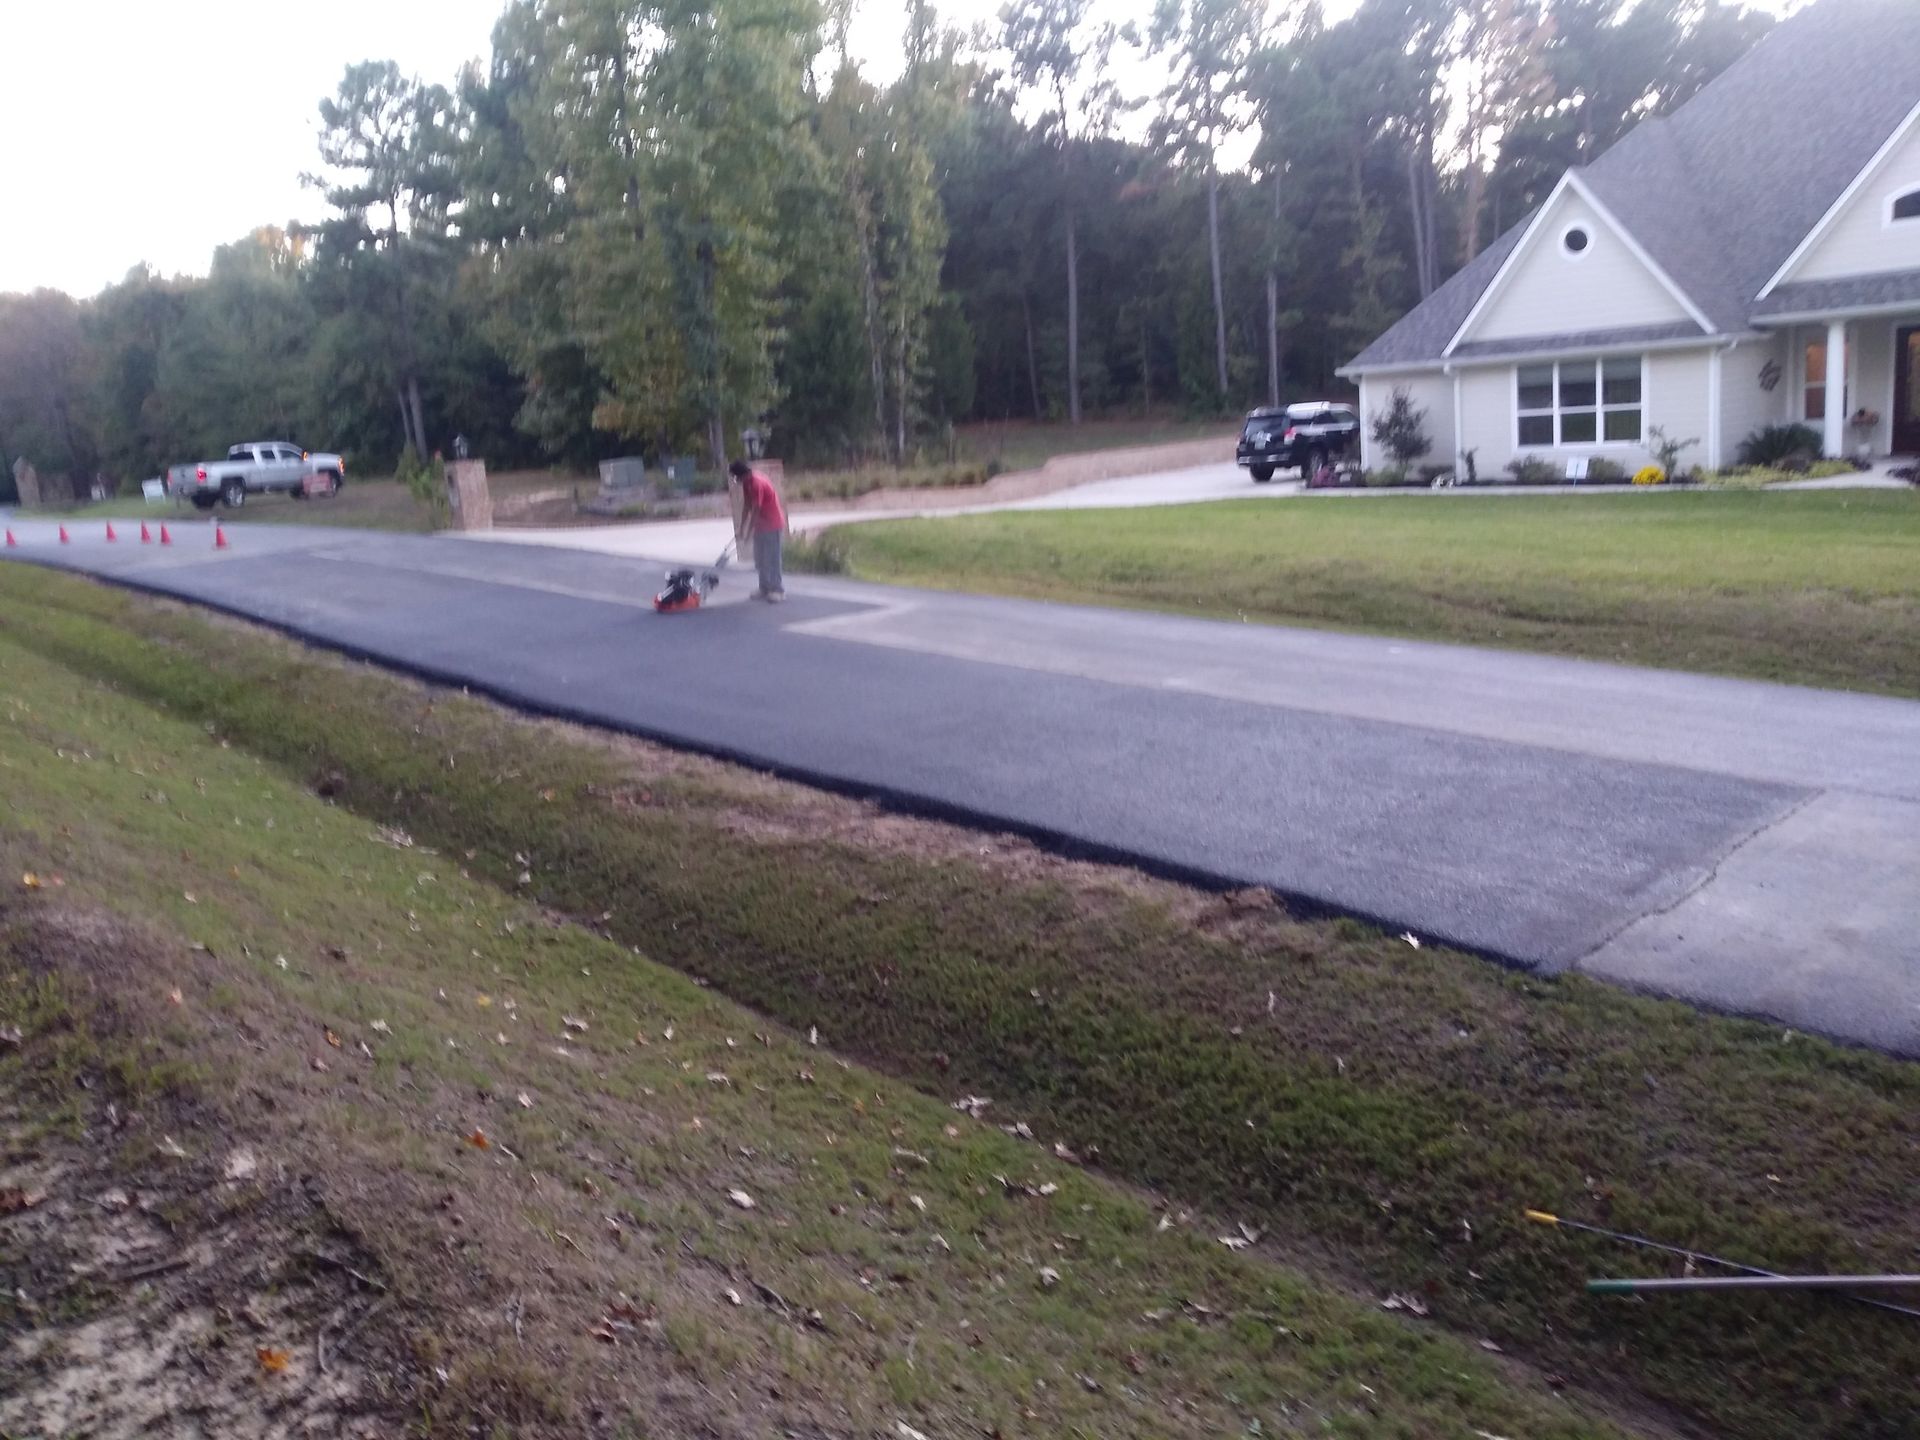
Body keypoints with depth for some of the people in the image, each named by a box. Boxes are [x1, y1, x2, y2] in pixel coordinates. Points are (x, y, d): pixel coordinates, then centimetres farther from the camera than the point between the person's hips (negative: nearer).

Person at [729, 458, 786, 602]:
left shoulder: (757, 483, -25)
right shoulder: (747, 482, 3)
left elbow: (755, 511, -23)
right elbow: (747, 507, 9)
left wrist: (748, 532, -19)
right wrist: (742, 527, 8)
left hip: (772, 525, -9)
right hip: (761, 524, 9)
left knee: (772, 558, -7)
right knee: (760, 558, 11)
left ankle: (778, 590, -1)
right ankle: (765, 588, 19)